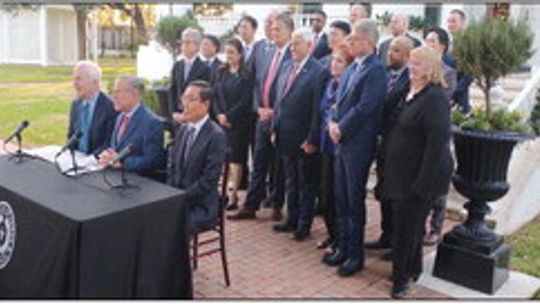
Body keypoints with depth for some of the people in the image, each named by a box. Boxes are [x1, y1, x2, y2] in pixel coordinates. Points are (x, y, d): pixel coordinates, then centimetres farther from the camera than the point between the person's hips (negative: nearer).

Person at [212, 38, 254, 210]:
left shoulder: (246, 75, -4)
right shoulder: (220, 73, 11)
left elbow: (246, 100, -9)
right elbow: (214, 96, 9)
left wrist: (229, 116, -13)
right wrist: (219, 114, -7)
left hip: (238, 123, -4)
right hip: (221, 121, 4)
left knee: (236, 158, 0)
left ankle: (233, 195, 6)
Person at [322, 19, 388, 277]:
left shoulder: (375, 70, -14)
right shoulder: (351, 68, 12)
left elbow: (364, 108, -20)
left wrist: (341, 129, -11)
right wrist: (333, 123, -3)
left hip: (358, 145, -8)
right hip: (342, 142, 8)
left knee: (355, 201, 3)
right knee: (341, 199, 14)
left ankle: (356, 255, 17)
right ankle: (343, 247, 28)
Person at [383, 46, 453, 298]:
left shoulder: (434, 98, -18)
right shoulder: (409, 93, 9)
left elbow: (438, 142, -23)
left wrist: (422, 183, -24)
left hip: (420, 175, -9)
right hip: (402, 173, 9)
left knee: (408, 227, 2)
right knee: (407, 224, 20)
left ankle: (402, 277, 19)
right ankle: (412, 270, 37)